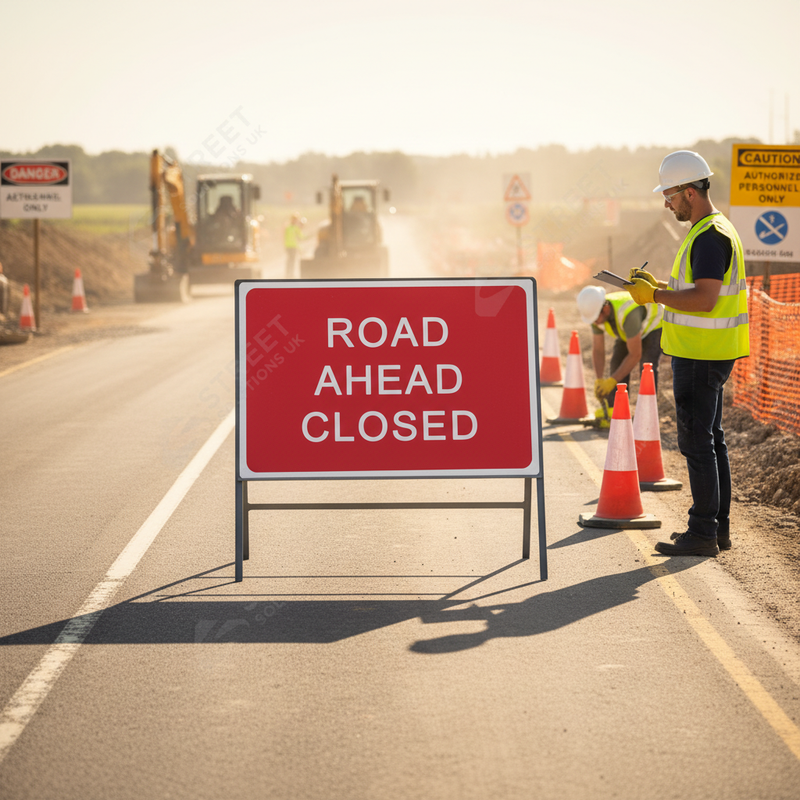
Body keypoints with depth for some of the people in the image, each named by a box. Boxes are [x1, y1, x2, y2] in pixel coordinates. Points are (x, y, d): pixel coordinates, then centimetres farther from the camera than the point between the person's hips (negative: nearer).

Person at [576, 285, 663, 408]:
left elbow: (635, 355, -38)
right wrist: (598, 380, -26)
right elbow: (597, 350, -13)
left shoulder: (627, 314, -45)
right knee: (617, 364, -5)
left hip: (653, 325, -7)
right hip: (627, 331, 7)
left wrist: (611, 381, -37)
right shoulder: (596, 313, -23)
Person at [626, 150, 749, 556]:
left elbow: (705, 299, -26)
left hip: (700, 356, -11)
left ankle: (702, 533, -3)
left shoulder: (710, 237, -19)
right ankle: (718, 526, 20)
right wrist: (657, 285, 14)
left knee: (697, 442, -7)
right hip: (707, 353, 11)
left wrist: (655, 296, -18)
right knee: (711, 438, 14)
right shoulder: (711, 231, 15)